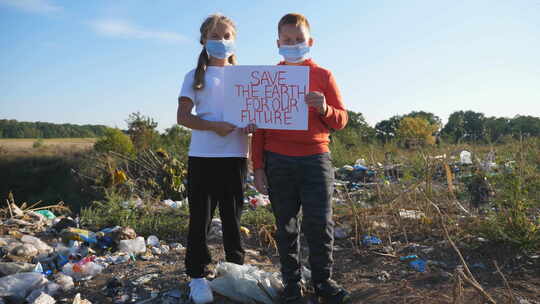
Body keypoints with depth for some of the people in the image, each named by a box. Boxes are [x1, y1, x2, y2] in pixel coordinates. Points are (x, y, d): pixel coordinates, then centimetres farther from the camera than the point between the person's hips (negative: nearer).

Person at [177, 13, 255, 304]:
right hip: (202, 155, -1)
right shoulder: (195, 77, 6)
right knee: (200, 216, 3)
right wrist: (213, 125, -18)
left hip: (235, 154, 2)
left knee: (233, 214, 11)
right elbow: (182, 116, -2)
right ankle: (197, 275, 15)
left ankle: (236, 267, 25)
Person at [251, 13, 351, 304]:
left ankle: (323, 280, 16)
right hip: (278, 161, 1)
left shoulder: (323, 76, 7)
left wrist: (324, 109, -16)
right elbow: (259, 126, 8)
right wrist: (258, 167, 3)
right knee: (286, 225, 7)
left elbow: (341, 119, 6)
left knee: (319, 222, -2)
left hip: (315, 157, -1)